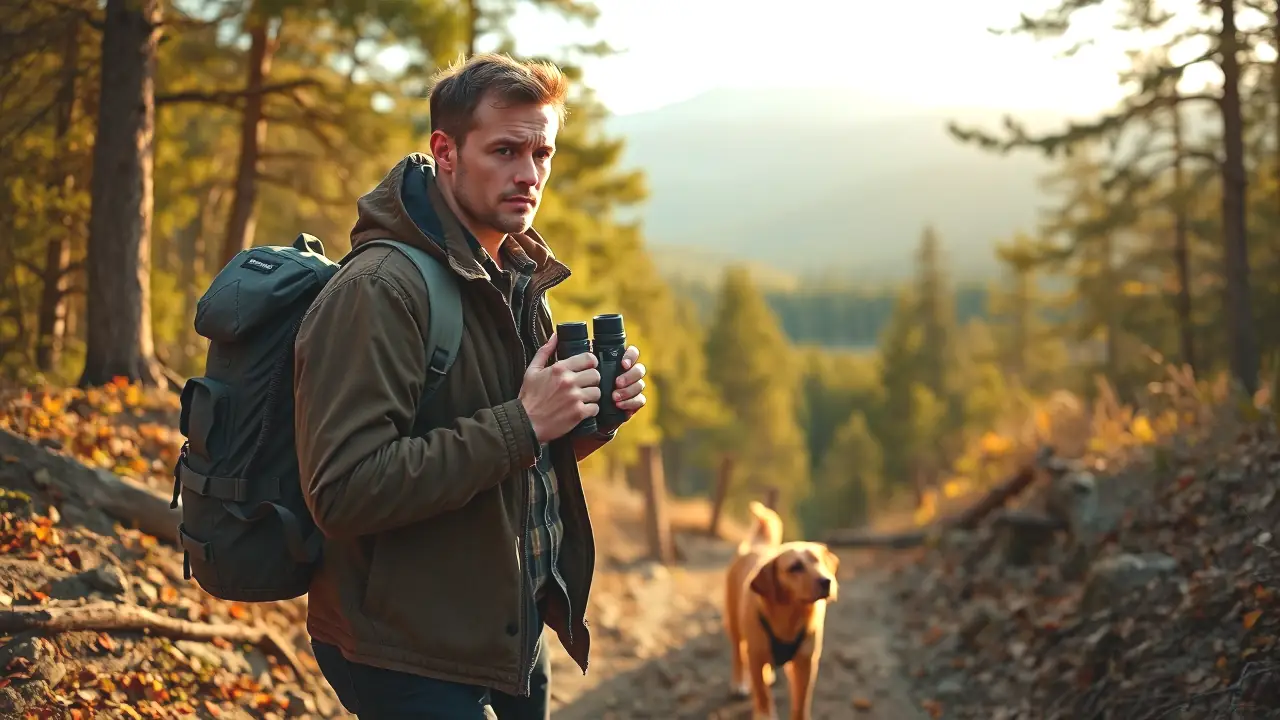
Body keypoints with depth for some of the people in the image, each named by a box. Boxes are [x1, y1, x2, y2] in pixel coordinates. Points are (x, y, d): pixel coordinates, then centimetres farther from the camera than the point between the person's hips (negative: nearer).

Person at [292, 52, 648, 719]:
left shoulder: (517, 279, 9)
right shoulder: (378, 290, -20)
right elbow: (343, 491, -28)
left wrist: (593, 411, -3)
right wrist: (521, 424, -27)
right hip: (408, 660, -8)